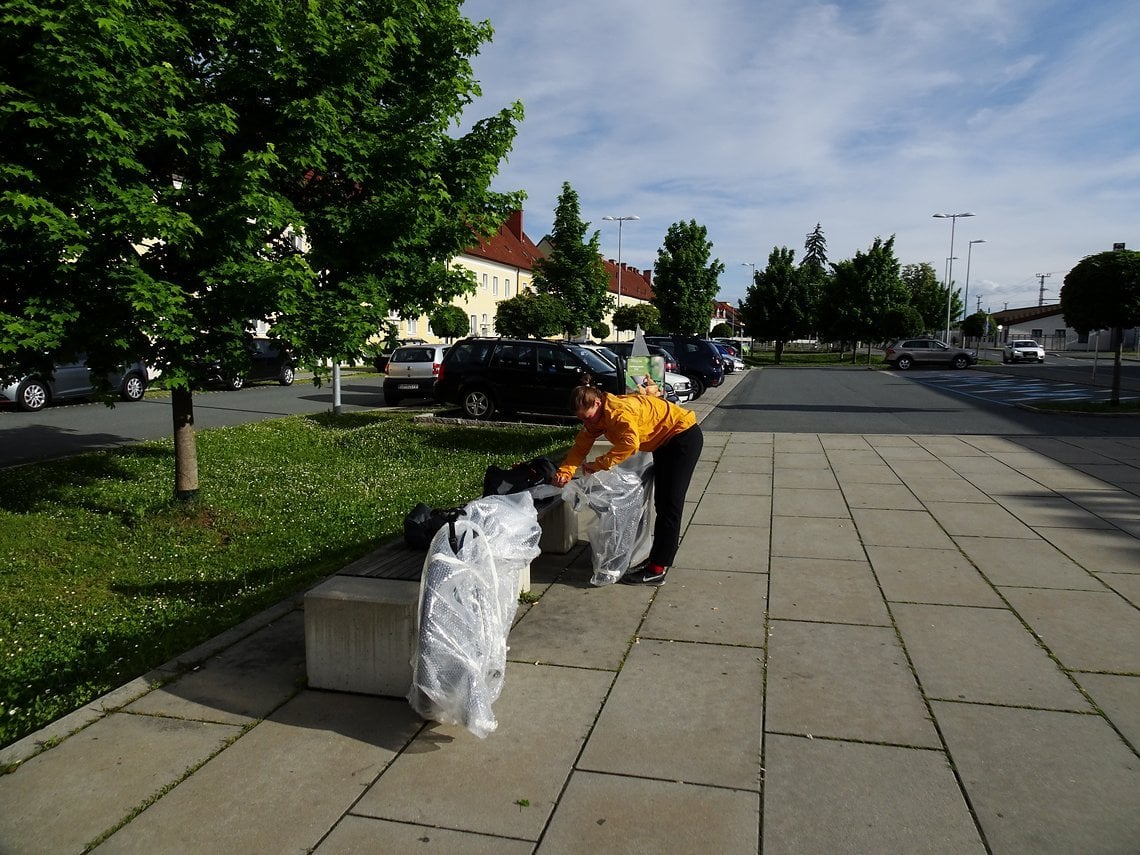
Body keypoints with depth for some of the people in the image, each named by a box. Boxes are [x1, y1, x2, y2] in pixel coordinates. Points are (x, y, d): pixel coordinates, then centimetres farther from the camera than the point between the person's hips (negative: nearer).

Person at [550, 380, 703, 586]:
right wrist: (565, 472, -20)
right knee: (661, 502, 14)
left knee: (670, 505, -10)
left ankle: (657, 570, -9)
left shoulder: (618, 412, -31)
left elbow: (630, 444, -46)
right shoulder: (597, 417, -2)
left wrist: (598, 465, -39)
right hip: (664, 442, 10)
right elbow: (581, 445, -5)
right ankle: (663, 555, 25)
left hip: (684, 436, -10)